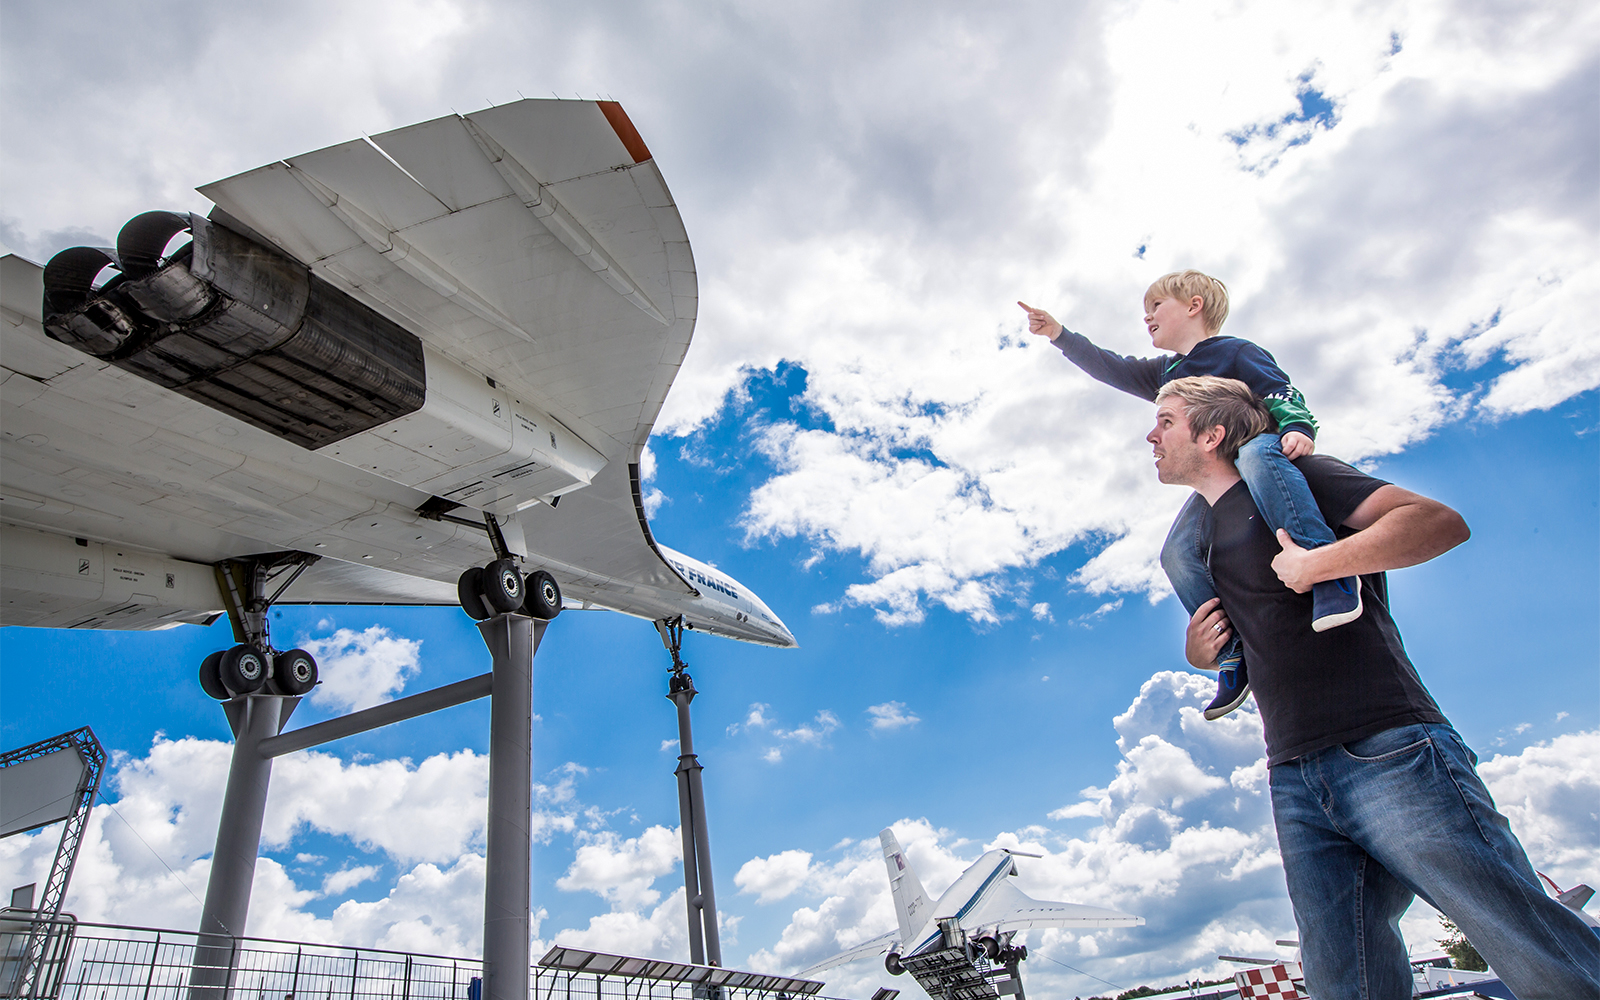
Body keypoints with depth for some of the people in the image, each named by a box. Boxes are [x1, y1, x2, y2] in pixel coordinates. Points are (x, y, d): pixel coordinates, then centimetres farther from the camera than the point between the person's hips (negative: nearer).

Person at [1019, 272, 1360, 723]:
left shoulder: (1235, 352, 2)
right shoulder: (1166, 372, 25)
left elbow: (1282, 392, -9)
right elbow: (1113, 369, 26)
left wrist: (1298, 429, -30)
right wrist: (1058, 334, 20)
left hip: (1266, 448, -6)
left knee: (1254, 456, -44)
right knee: (1179, 552, -19)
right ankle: (1232, 654, -14)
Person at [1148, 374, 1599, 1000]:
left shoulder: (1288, 478, 2)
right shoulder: (1200, 537, 23)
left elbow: (1442, 521, -9)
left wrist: (1317, 563, -15)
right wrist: (1197, 650, 12)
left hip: (1387, 753, -6)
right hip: (1295, 783, 7)